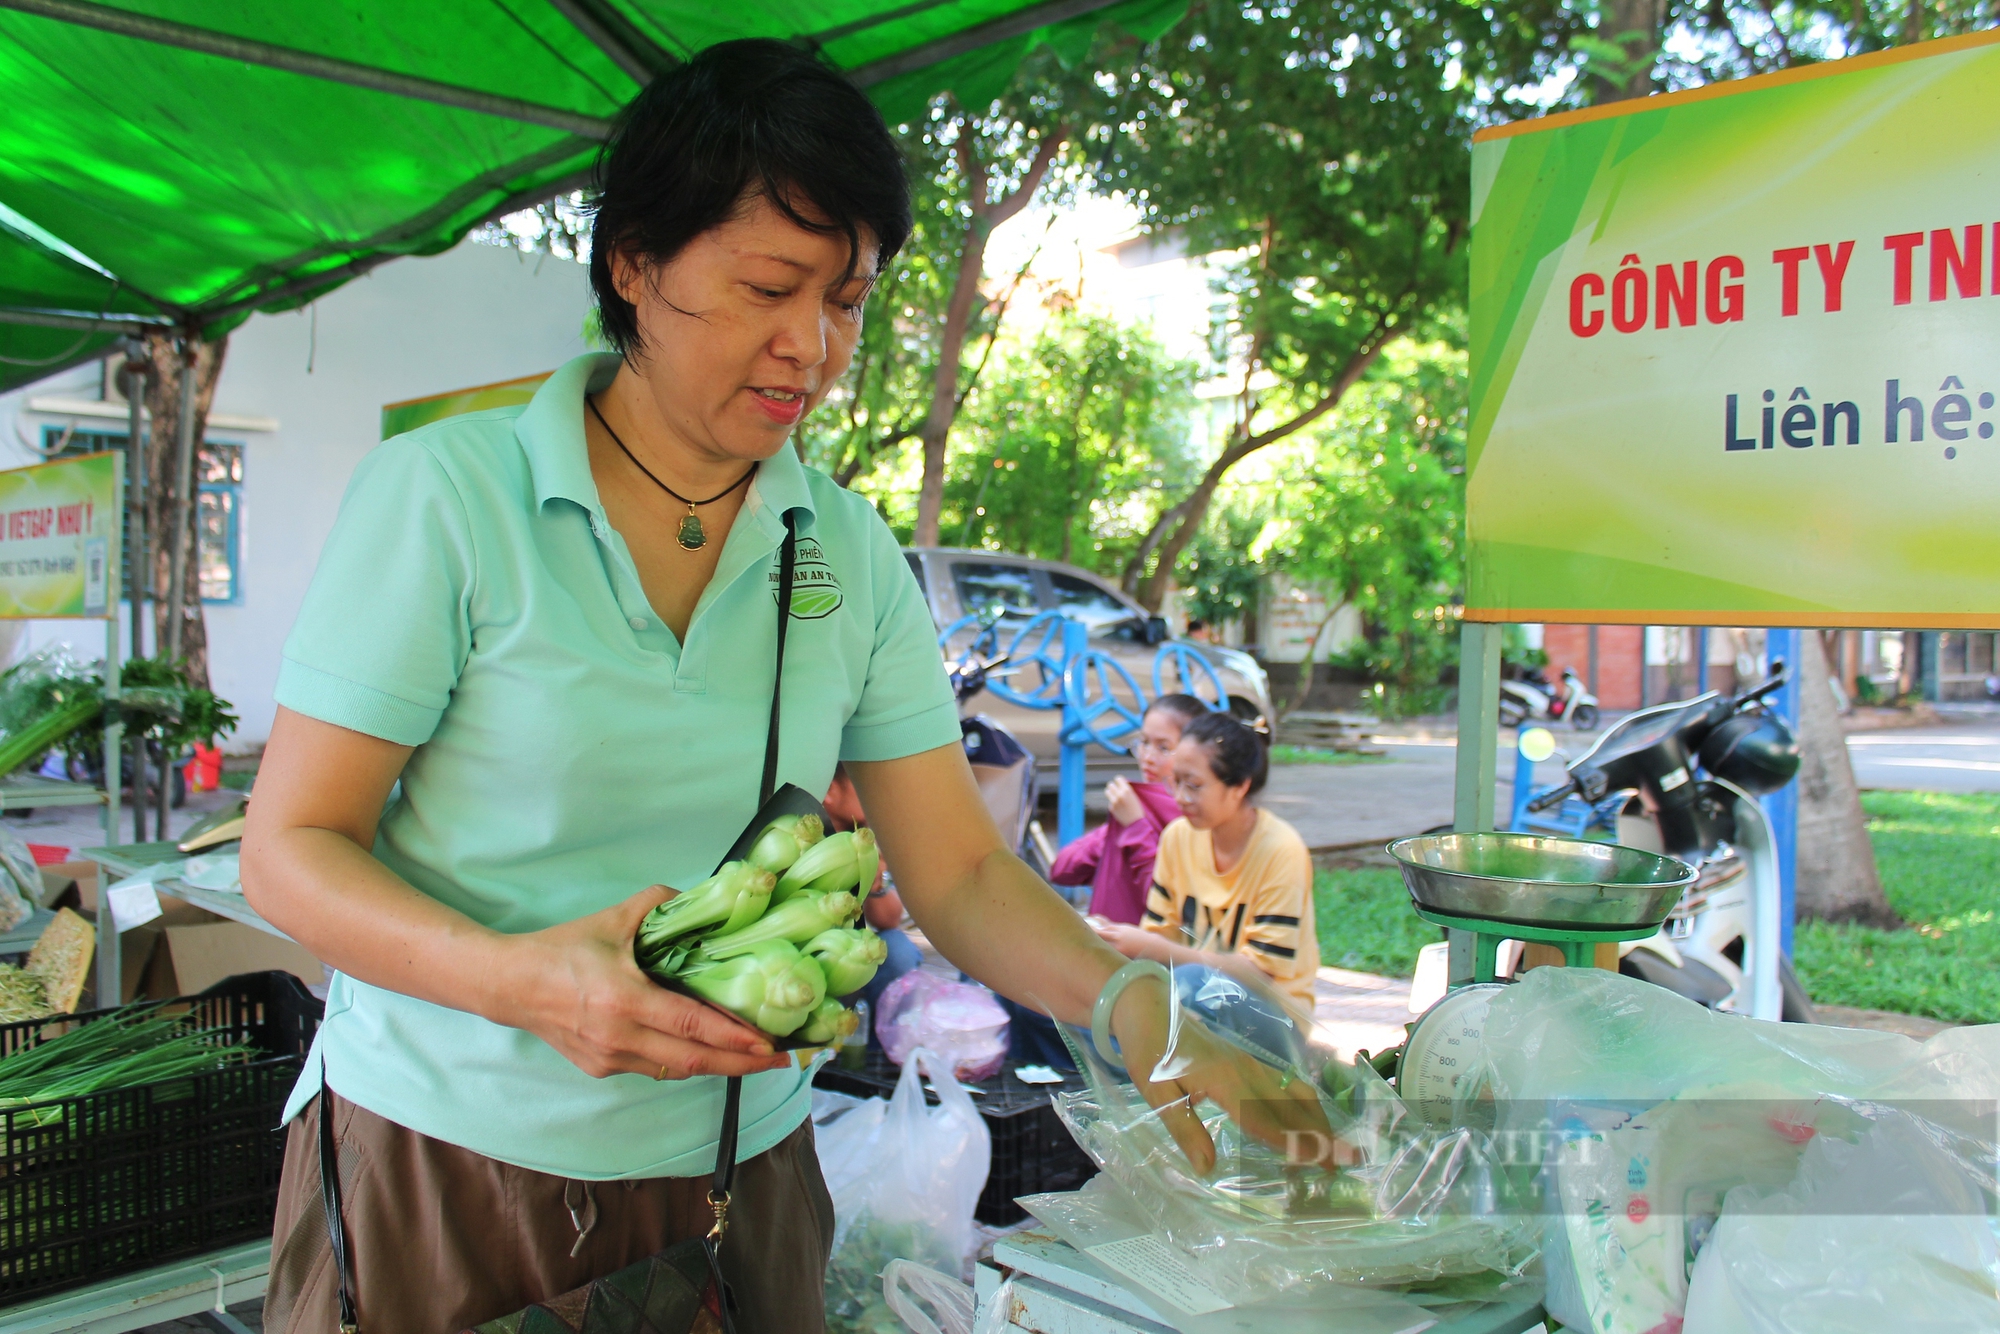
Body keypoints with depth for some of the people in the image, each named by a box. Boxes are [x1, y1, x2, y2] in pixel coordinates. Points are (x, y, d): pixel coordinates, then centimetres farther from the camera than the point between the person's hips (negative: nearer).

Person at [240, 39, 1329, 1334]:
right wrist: (523, 977, -28)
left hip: (735, 1166, 4)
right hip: (440, 1166, -3)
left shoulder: (850, 555, 0)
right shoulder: (443, 495, -10)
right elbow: (291, 850, -11)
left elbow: (959, 870, -2)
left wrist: (1127, 1004, -20)